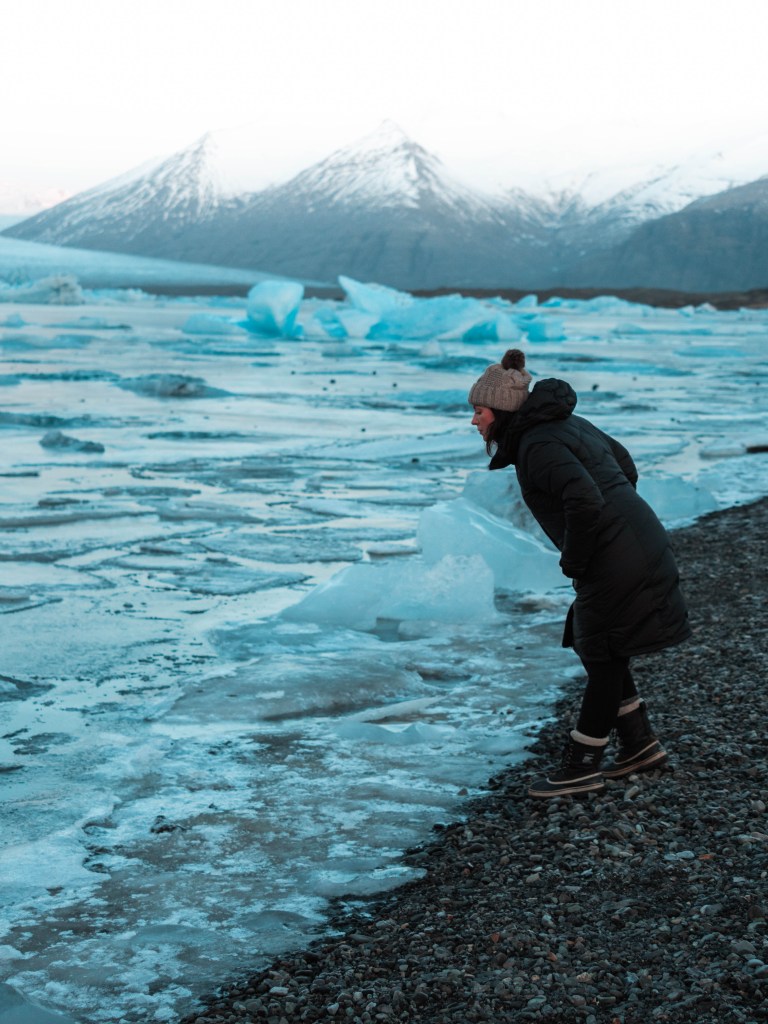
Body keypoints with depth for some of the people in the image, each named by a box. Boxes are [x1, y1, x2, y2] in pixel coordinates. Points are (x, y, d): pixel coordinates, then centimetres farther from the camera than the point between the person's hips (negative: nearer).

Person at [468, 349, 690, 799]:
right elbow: (626, 467, 23)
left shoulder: (538, 445, -16)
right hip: (641, 547, 10)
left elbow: (585, 502, -30)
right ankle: (641, 745, 28)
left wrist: (573, 561, -15)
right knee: (602, 652, 20)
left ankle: (582, 766, 14)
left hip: (615, 565, -10)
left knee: (603, 659, 2)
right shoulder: (570, 425, 14)